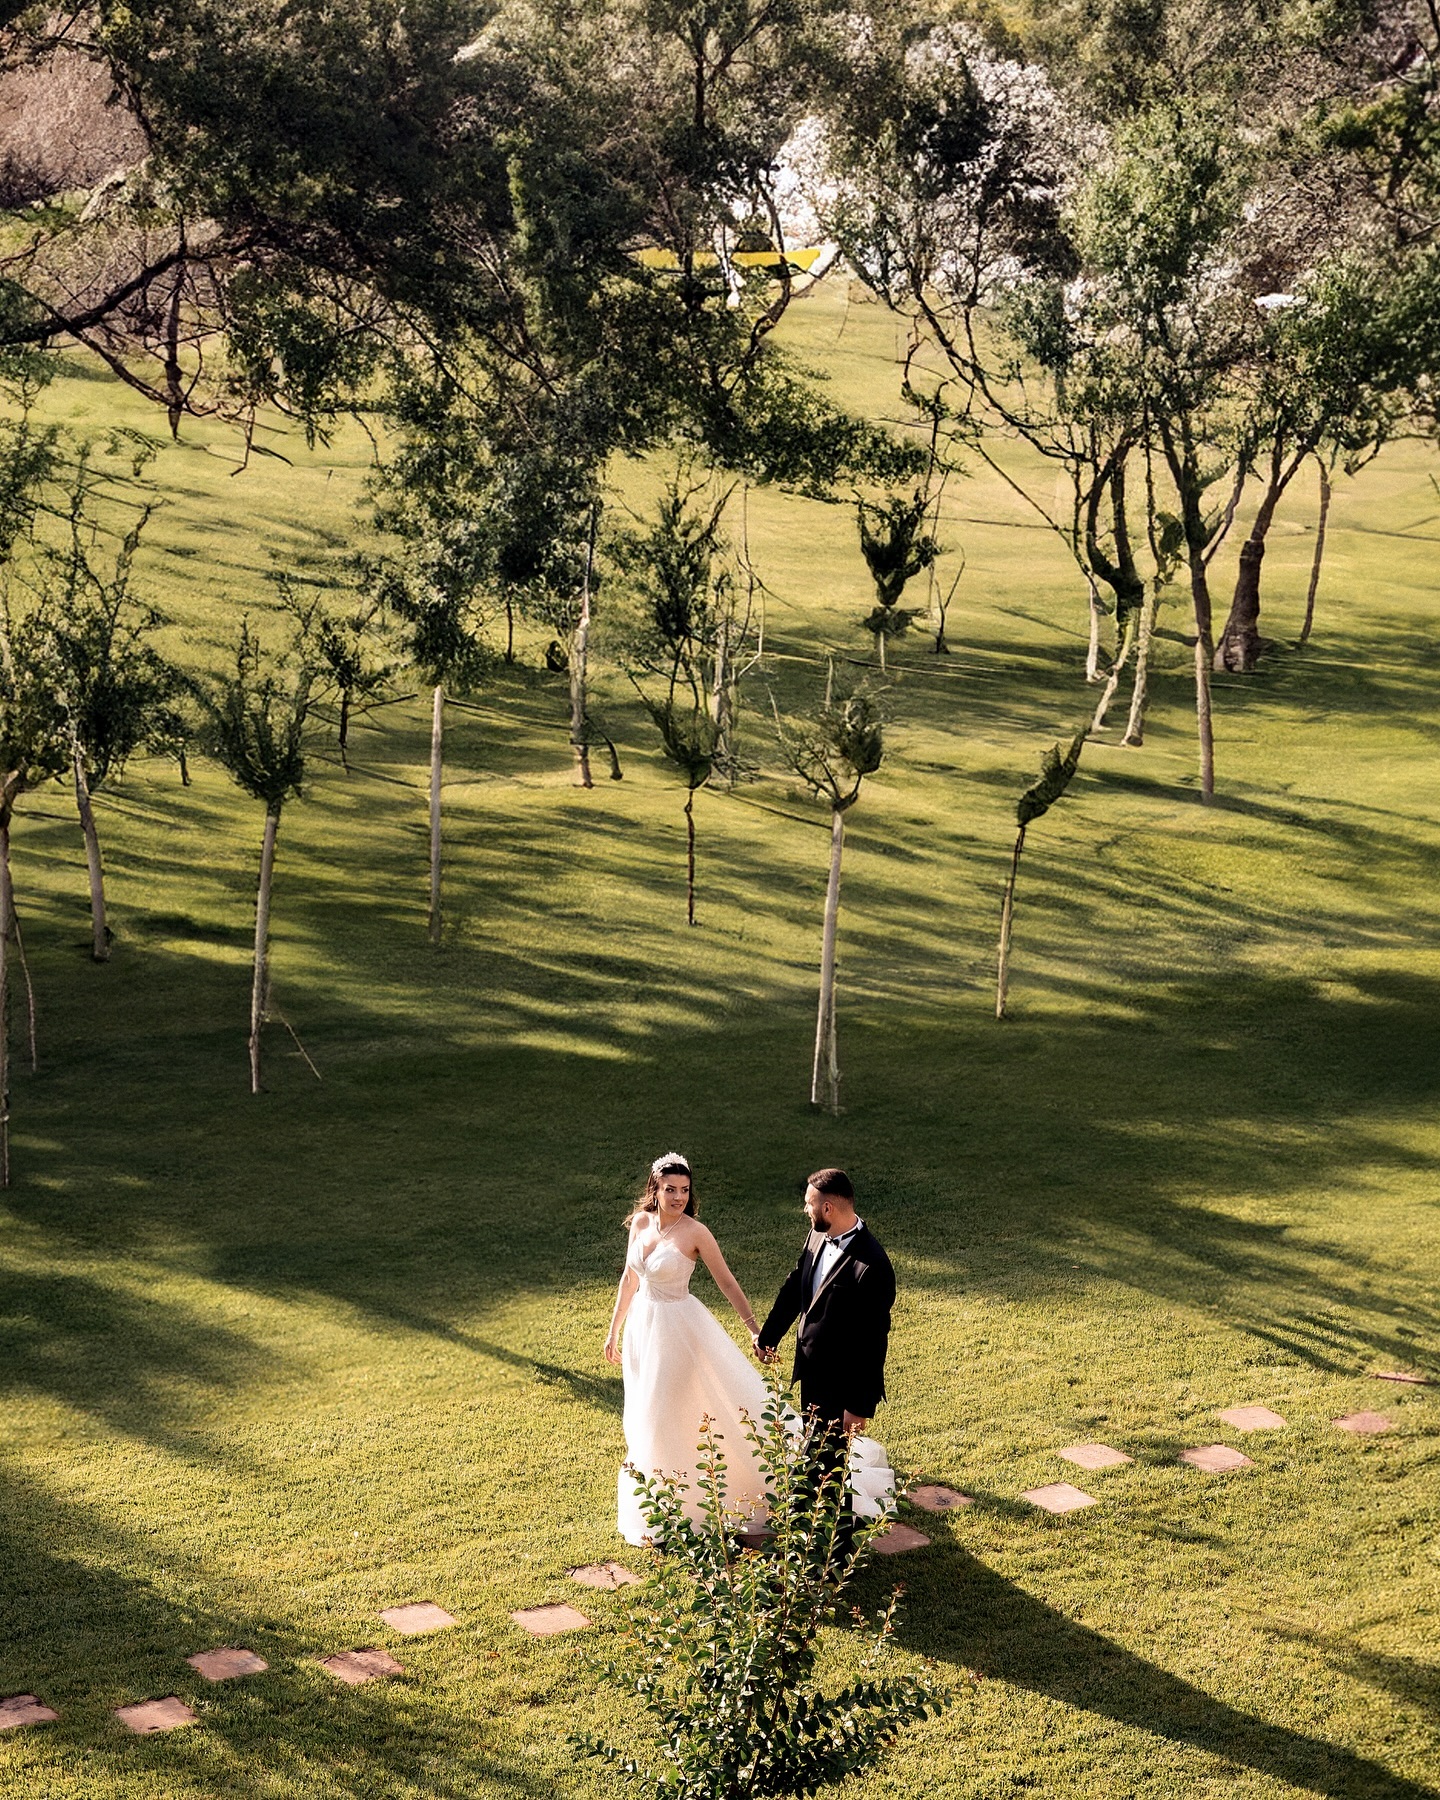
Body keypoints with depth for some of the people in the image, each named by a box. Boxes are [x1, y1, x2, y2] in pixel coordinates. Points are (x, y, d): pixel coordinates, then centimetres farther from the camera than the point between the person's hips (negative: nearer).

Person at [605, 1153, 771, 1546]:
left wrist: (754, 1329, -16)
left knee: (668, 1414, 2)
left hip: (678, 1327, -5)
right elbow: (629, 1278, 9)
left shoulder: (695, 1232, -17)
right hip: (642, 1323, 5)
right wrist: (614, 1329, 13)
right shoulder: (640, 1222, -2)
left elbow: (726, 1282, -12)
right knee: (643, 1411, 17)